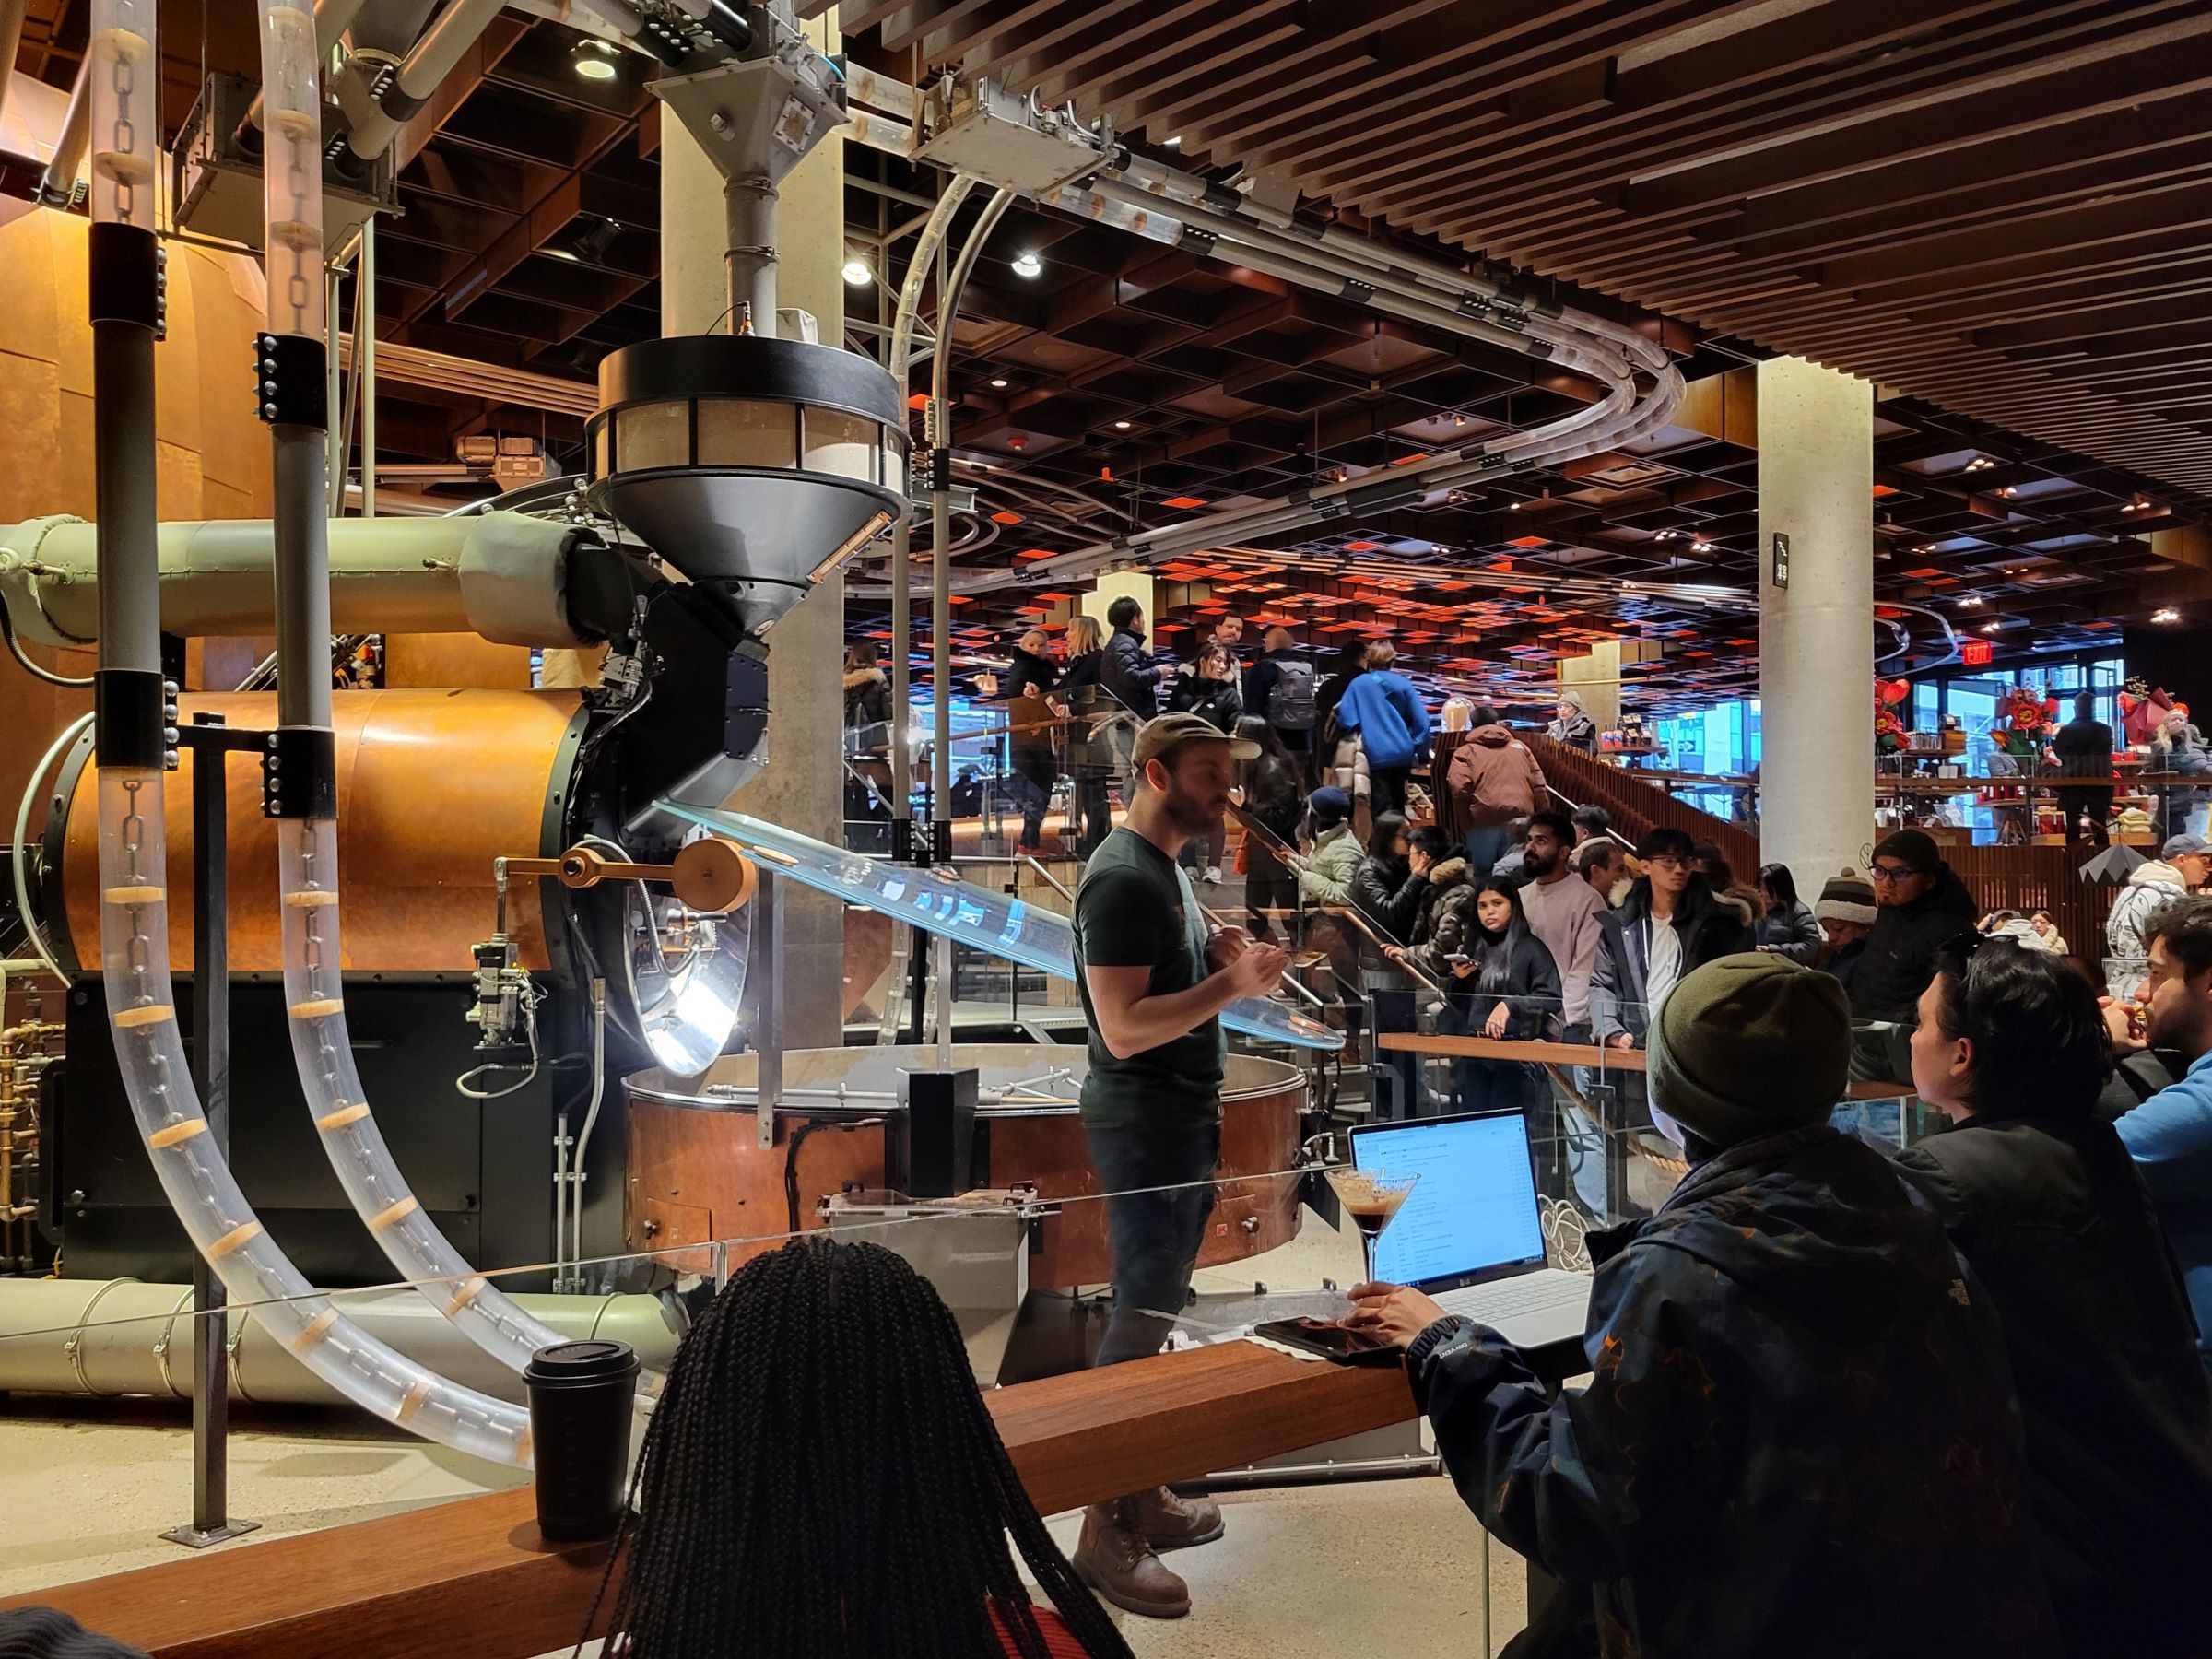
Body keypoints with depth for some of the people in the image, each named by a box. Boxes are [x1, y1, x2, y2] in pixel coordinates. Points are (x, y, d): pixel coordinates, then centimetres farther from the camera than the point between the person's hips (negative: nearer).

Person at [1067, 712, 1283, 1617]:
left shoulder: (1167, 867, 13)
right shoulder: (1121, 877, -18)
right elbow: (1124, 1028, -24)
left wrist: (1220, 958, 1)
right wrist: (1232, 983, -25)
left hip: (1181, 1117, 10)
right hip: (1143, 1124, -10)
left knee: (1158, 1306, 14)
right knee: (1142, 1313, -4)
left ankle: (1140, 1495, 26)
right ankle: (1104, 1533, 6)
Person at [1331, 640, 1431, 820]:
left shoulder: (1358, 684, -3)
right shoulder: (1403, 684, 2)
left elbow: (1345, 719, -8)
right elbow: (1421, 720, -2)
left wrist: (1355, 736, 13)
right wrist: (1418, 748, 9)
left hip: (1377, 754, -3)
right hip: (1404, 752, 3)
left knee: (1383, 809, -1)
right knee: (1398, 803, 18)